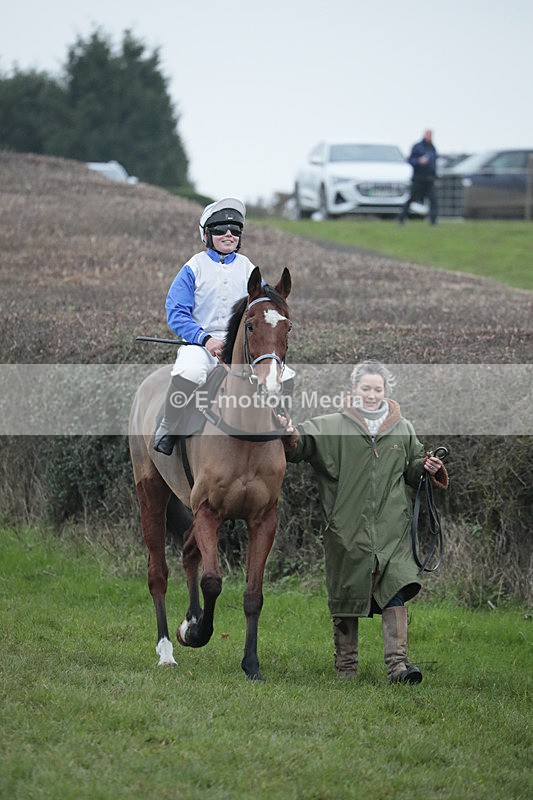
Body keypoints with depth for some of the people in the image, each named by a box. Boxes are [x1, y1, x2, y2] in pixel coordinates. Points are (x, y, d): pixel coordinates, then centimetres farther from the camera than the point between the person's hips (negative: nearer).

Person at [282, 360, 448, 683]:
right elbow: (303, 443, -6)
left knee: (395, 590, -13)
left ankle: (398, 663, -18)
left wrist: (426, 467, 0)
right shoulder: (334, 427, 3)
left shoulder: (403, 430, 11)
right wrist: (290, 437, -29)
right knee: (346, 595, 6)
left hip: (391, 528, 1)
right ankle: (346, 666, 17)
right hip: (348, 529, -1)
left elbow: (412, 469, 22)